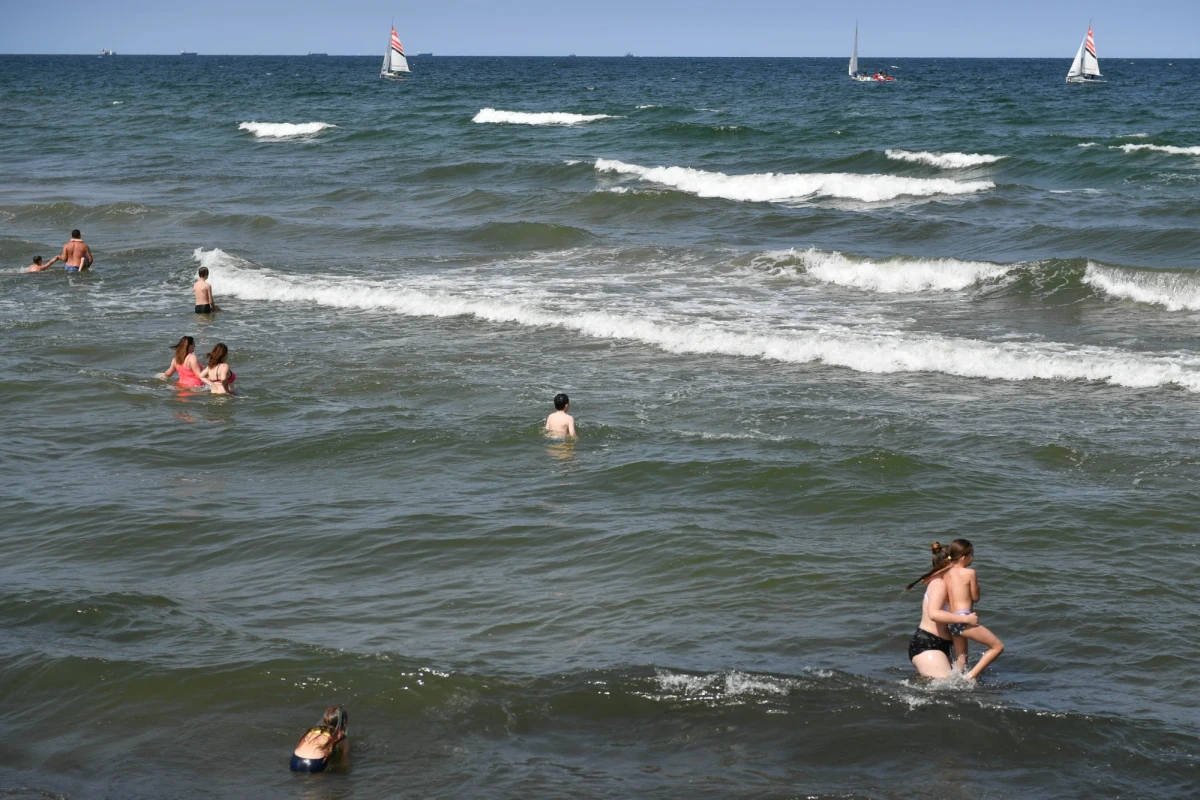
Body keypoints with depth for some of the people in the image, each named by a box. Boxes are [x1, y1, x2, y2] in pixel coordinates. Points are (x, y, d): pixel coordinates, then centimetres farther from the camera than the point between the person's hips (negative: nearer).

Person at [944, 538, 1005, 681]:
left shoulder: (947, 573, 10)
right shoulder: (969, 573, -6)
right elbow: (975, 597, 0)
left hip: (953, 622, 7)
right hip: (966, 620, -7)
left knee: (962, 657, 23)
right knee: (998, 646, -1)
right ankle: (972, 675, -10)